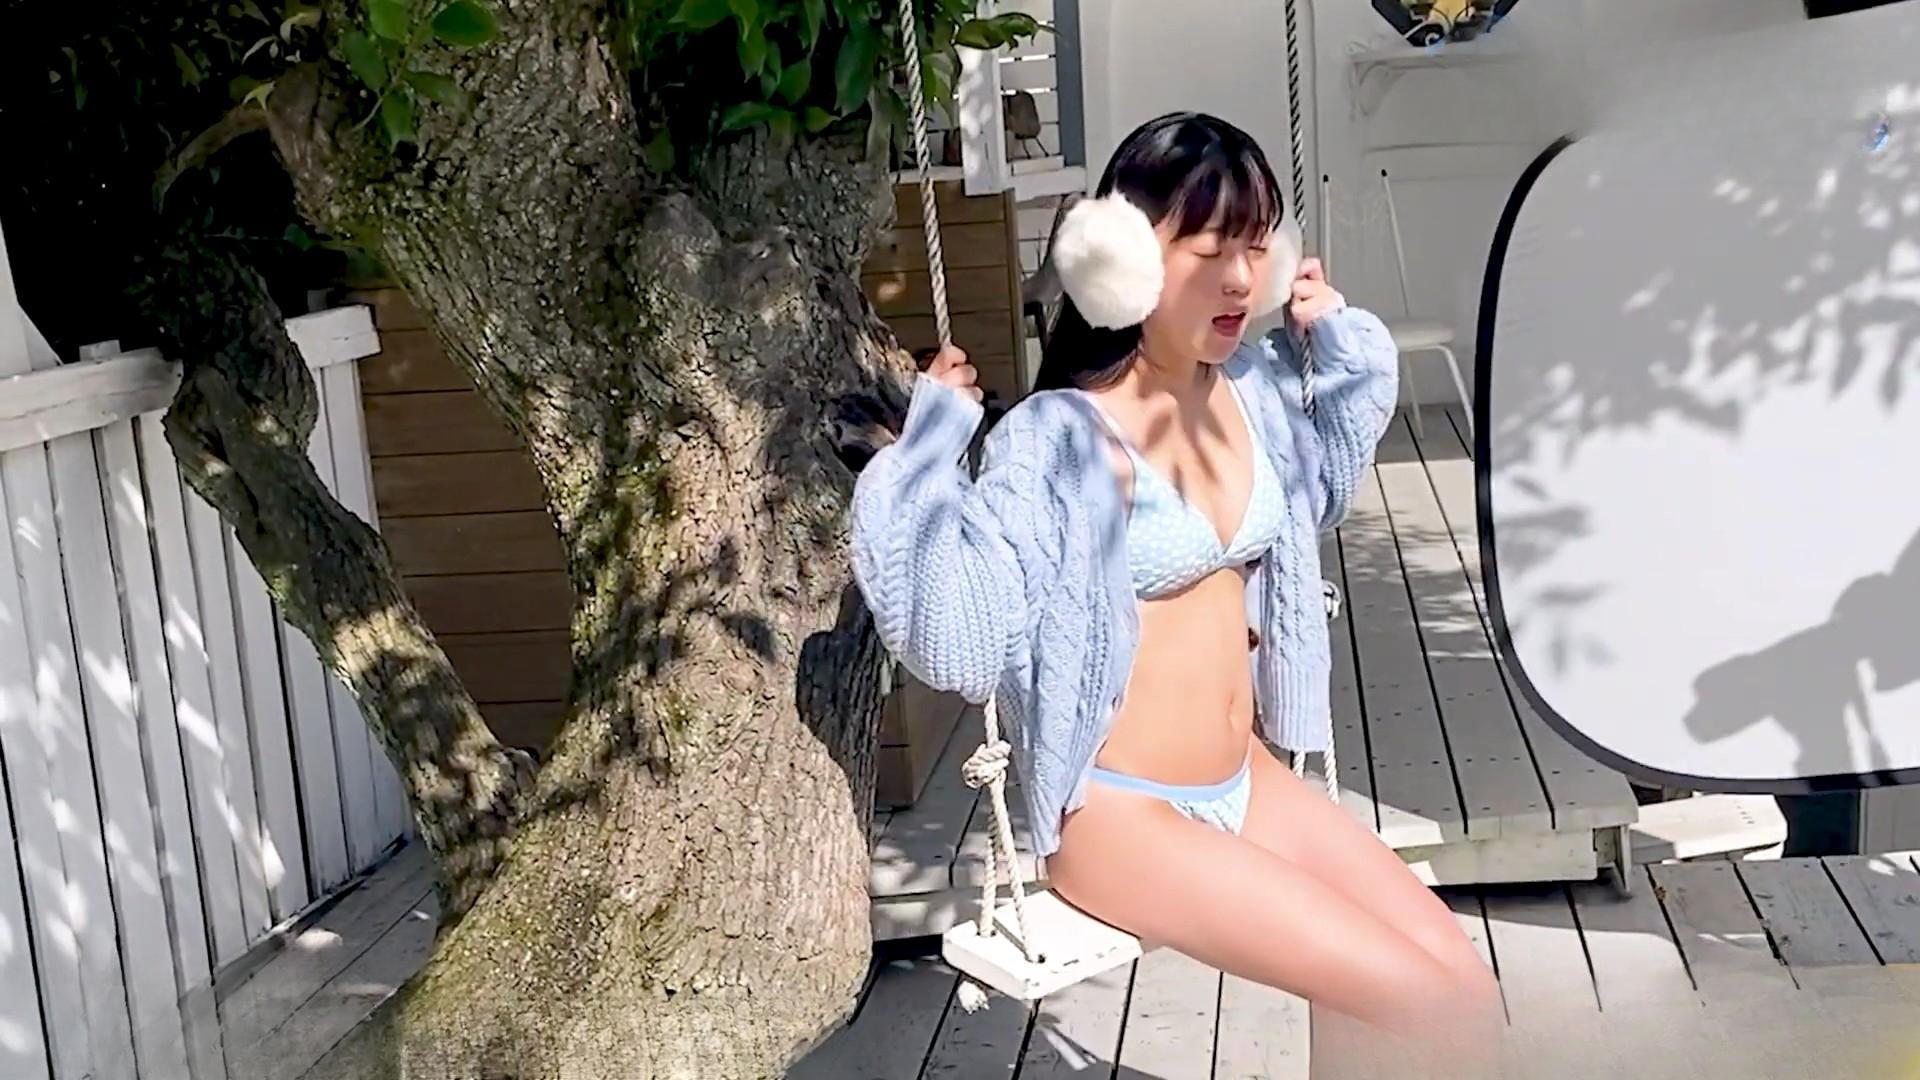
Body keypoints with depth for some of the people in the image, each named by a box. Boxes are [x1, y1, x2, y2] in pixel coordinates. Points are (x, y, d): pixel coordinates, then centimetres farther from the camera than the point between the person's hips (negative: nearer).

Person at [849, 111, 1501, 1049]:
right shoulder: (1057, 439, -20)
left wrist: (1337, 336, 14)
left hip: (1247, 781, 7)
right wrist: (927, 457, -31)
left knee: (1467, 980, 0)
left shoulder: (1256, 387, 2)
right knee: (1430, 1007, -12)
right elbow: (962, 648, -29)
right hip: (1121, 810, -7)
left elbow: (1322, 489, 27)